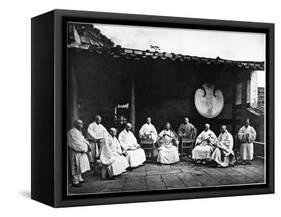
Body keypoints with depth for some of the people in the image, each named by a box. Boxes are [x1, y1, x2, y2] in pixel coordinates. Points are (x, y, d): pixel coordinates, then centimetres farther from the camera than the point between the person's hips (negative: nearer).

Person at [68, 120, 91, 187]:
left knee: (80, 166, 18)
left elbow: (82, 139, 18)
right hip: (75, 152, -11)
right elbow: (77, 143, -22)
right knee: (76, 167, -5)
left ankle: (80, 179, 29)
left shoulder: (78, 132, 16)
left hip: (80, 152, 11)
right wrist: (84, 148, -16)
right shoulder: (72, 132, -18)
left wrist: (87, 144, 0)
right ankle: (75, 181, 2)